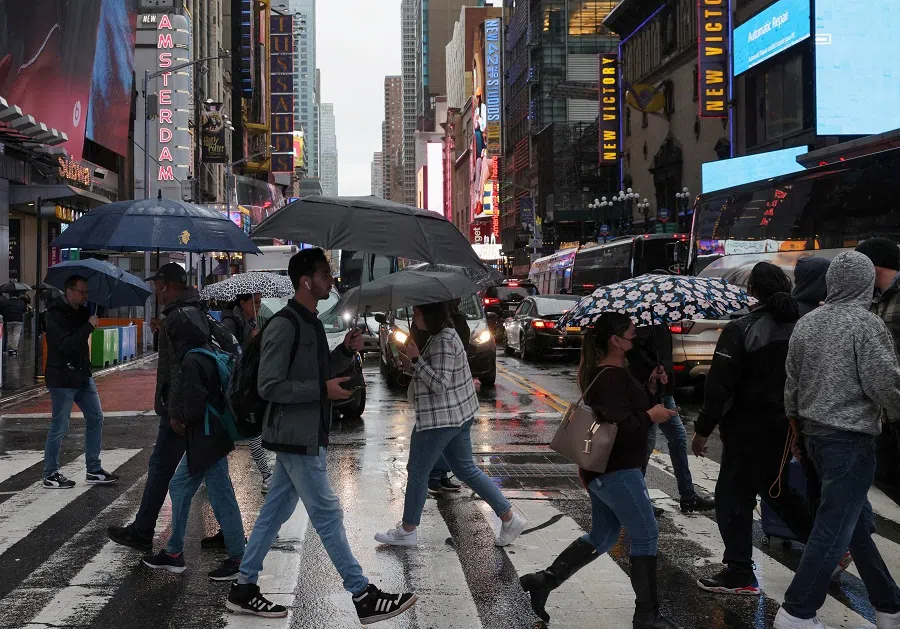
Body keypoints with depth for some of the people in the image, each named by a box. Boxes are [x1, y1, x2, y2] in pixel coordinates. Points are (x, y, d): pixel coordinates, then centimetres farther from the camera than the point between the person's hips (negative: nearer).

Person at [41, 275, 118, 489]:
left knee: (95, 418, 9)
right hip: (63, 379, -9)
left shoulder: (80, 311, 8)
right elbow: (67, 345, -27)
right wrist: (89, 326, -28)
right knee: (59, 427, -1)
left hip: (83, 375, 9)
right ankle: (50, 476, 11)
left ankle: (94, 471, 17)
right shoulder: (56, 315, -16)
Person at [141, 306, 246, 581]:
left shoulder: (192, 361, -19)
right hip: (206, 439, 10)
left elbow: (193, 408, -22)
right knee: (179, 487, 17)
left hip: (206, 440, -10)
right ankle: (174, 553, 26)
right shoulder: (209, 353, 9)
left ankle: (238, 558, 8)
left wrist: (177, 415, -2)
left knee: (221, 497, -2)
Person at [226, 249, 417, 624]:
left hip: (305, 434, 10)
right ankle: (363, 596, 4)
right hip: (296, 436, -10)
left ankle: (243, 590, 23)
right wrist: (323, 390, -21)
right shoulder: (284, 326, -17)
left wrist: (346, 351, 5)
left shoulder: (310, 323, 13)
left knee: (275, 511, 14)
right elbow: (269, 386, -21)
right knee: (328, 514, -3)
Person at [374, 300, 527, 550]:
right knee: (465, 469, 16)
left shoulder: (443, 341, -20)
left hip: (440, 419, -11)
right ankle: (509, 517, 16)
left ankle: (407, 531, 16)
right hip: (458, 415, 11)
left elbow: (440, 383, -26)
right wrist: (411, 366, 5)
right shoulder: (444, 335, 12)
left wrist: (416, 359, -22)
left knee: (417, 472, 3)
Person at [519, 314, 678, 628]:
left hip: (604, 469, 10)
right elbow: (620, 427, -27)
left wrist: (651, 387, 6)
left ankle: (543, 580, 15)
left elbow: (629, 407, 19)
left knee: (601, 537, 17)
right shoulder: (613, 377, -20)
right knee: (646, 536, -1)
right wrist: (651, 416, -13)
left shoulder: (602, 373, 13)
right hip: (616, 471, -10)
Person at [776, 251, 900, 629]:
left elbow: (791, 383, 12)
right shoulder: (866, 323, -13)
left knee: (857, 522, 16)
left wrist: (797, 425, 24)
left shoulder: (806, 324, 7)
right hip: (851, 439, -8)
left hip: (815, 435, 8)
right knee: (833, 529, -3)